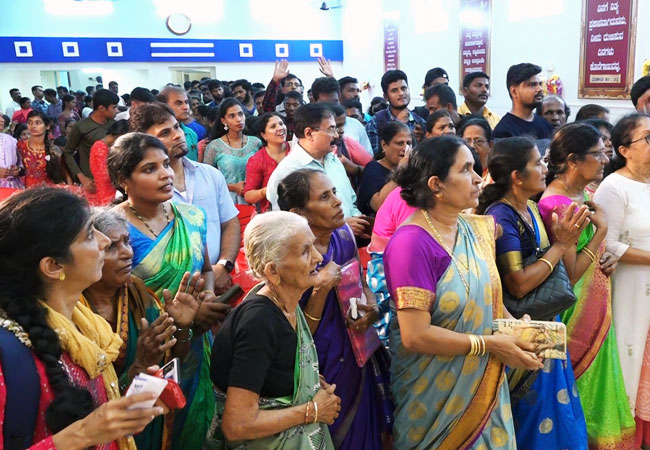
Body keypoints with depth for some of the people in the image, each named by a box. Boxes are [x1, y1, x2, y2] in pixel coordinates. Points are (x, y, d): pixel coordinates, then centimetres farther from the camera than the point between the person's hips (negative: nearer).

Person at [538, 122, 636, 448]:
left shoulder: (582, 195, 5)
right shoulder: (559, 205, -23)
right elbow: (569, 274, -24)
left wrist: (607, 259, -2)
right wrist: (601, 230, -19)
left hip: (595, 307, 9)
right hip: (575, 310, -9)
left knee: (596, 376, 20)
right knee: (578, 386, 8)